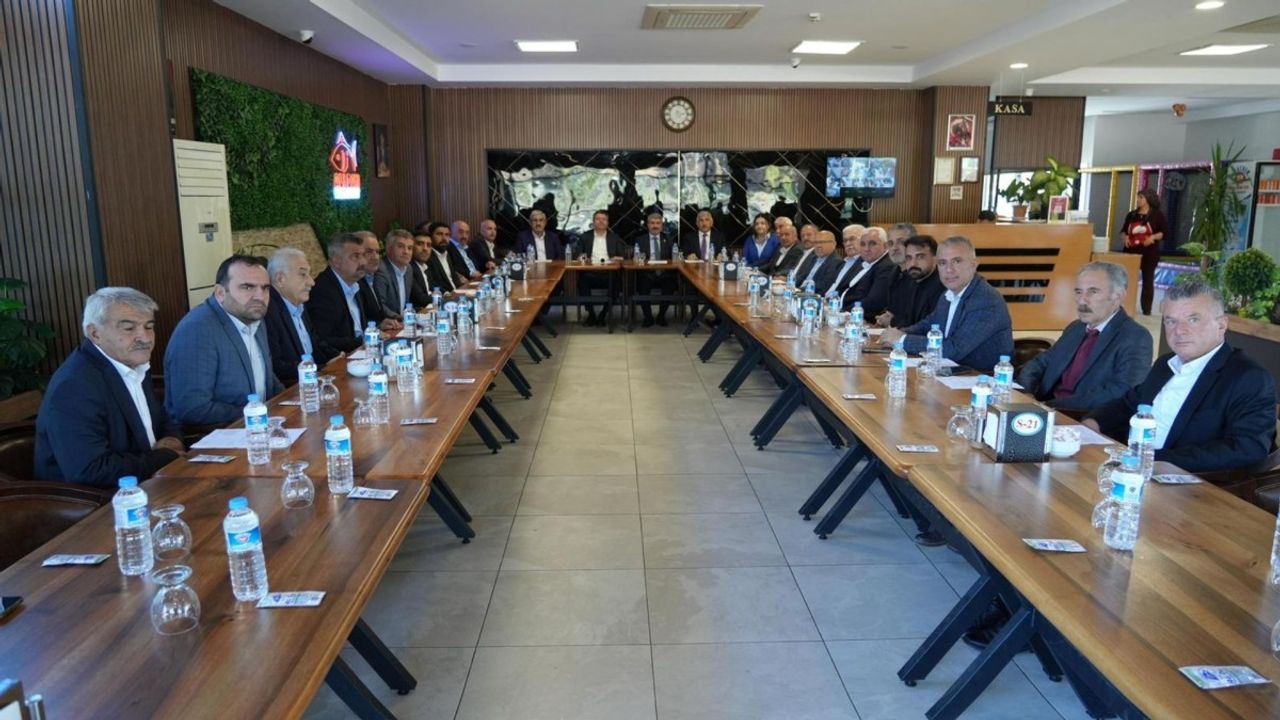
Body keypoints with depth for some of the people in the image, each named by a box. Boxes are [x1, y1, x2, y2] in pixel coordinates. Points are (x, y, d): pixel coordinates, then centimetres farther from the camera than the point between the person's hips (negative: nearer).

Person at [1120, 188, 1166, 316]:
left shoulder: (1157, 215, 1)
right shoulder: (1132, 214, 12)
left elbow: (1164, 232, -2)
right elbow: (1123, 230, 17)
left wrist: (1153, 237, -20)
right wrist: (1125, 237, -3)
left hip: (1149, 252, -3)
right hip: (1131, 251, 4)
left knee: (1148, 280, 0)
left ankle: (1146, 309, 4)